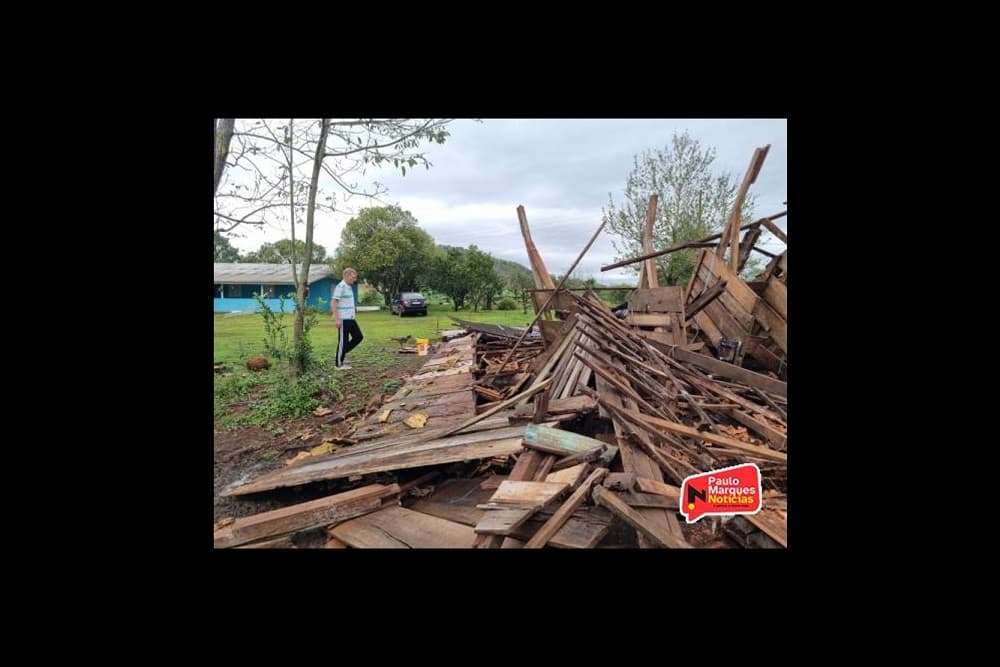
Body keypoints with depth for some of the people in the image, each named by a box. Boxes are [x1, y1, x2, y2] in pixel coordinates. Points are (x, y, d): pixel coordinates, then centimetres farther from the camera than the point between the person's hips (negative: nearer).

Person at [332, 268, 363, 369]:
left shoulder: (349, 287, 15)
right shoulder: (340, 287, -14)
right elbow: (333, 303, -18)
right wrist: (337, 319, -22)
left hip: (350, 319, 9)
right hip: (343, 319, -9)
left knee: (358, 337, 9)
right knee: (343, 341, -1)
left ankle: (340, 355, 18)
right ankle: (339, 364, 10)